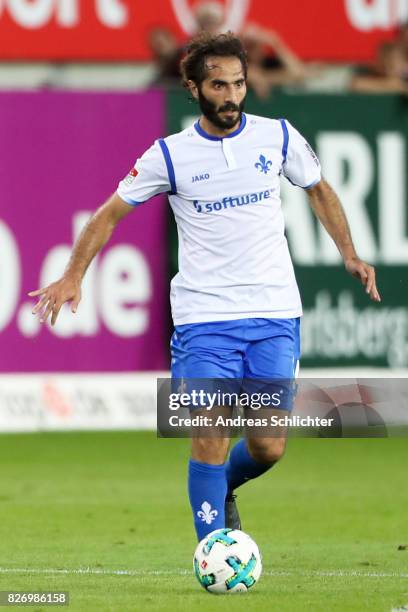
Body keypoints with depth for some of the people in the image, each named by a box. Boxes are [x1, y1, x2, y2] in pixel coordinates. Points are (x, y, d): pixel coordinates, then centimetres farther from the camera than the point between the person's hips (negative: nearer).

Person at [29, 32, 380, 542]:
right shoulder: (170, 155, -2)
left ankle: (223, 488, 33)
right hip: (204, 317, -2)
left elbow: (318, 192, 20)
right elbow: (111, 213, 7)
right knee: (210, 437, -12)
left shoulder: (277, 136, 4)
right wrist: (74, 276, -4)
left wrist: (349, 255, 9)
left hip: (275, 314, 2)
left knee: (268, 447, 0)